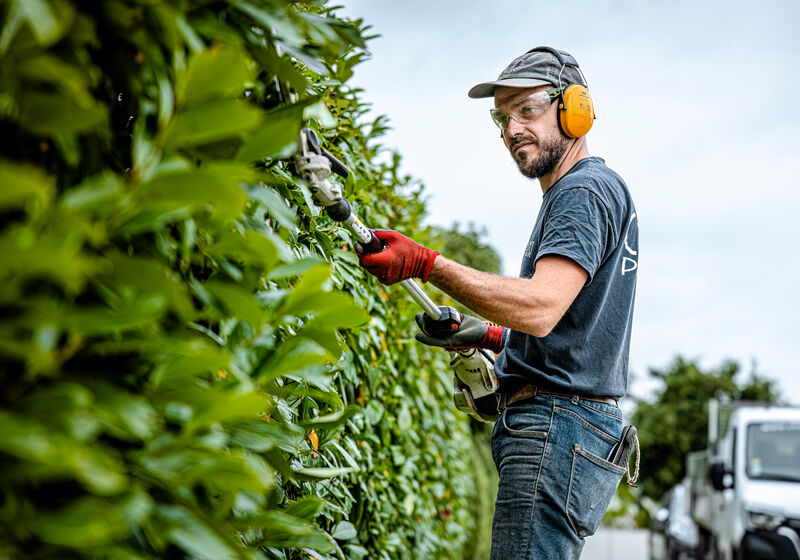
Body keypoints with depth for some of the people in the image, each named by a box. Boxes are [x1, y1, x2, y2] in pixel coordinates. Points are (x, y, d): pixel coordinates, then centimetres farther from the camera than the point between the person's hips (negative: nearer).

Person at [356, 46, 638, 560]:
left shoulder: (586, 190, -9)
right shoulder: (585, 193, 24)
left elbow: (540, 309, -25)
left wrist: (425, 263, -27)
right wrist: (489, 336, 17)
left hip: (559, 430, -11)